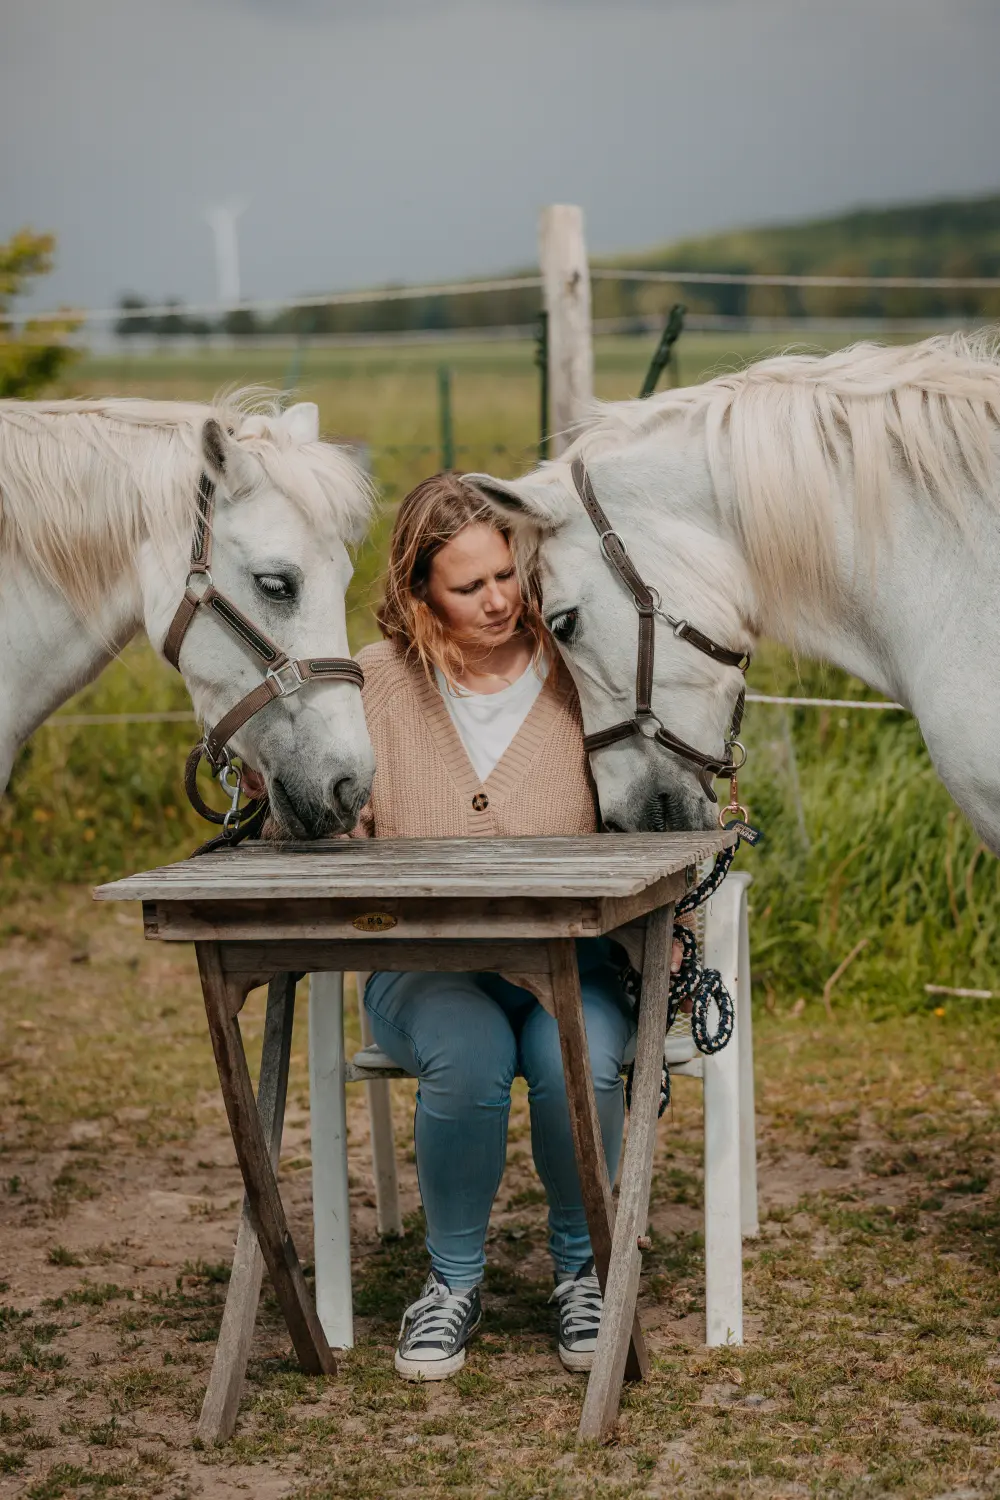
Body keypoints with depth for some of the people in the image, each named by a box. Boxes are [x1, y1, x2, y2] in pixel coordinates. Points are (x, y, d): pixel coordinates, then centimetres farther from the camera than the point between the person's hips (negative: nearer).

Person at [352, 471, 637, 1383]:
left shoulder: (578, 676, 1)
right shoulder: (379, 683, 4)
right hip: (426, 971, 0)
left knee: (573, 1058, -34)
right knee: (469, 1057, -34)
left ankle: (583, 1270, -4)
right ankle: (455, 1280, -7)